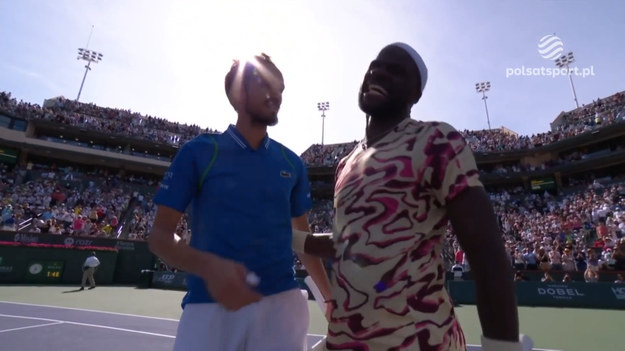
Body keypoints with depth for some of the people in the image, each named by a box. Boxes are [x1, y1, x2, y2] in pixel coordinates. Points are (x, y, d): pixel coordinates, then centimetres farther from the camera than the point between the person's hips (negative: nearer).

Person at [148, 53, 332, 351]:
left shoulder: (292, 163, 6)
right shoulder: (198, 152, -3)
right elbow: (159, 235, -4)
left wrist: (330, 297, 12)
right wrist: (209, 266, -23)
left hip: (282, 304, 3)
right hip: (209, 306, -2)